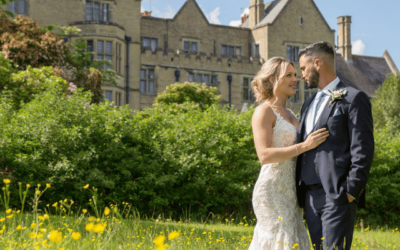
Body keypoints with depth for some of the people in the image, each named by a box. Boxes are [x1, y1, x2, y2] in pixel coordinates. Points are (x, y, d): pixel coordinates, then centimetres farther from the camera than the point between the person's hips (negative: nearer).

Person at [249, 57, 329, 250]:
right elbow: (264, 155, -19)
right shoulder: (263, 111, -9)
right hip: (273, 192, -8)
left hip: (289, 192, 8)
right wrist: (305, 146, -22)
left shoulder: (289, 114, 18)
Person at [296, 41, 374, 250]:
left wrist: (351, 191, -16)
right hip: (311, 196, 8)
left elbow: (363, 150, -9)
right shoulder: (309, 104, 22)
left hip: (337, 195, -7)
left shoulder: (353, 99, -3)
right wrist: (298, 190, 14)